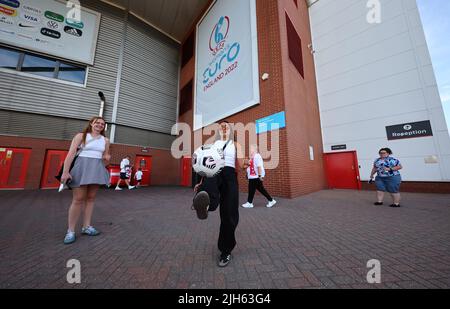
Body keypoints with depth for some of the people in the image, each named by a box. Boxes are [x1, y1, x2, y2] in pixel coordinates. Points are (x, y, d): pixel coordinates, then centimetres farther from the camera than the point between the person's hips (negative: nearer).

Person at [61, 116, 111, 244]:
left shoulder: (105, 140, 13)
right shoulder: (81, 136, 3)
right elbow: (71, 153, -6)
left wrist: (107, 160, -5)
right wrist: (65, 171, -14)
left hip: (97, 169, 4)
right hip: (82, 167, -3)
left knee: (91, 198, 8)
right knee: (78, 199, -4)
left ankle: (86, 226, 17)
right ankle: (71, 230, 9)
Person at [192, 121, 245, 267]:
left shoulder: (235, 144, 17)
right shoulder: (213, 144, 21)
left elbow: (240, 164, 4)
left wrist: (238, 146, -4)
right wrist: (201, 182, 10)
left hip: (229, 175, -1)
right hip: (214, 173, 1)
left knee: (229, 214, -1)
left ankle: (226, 251, 18)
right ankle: (203, 203, -74)